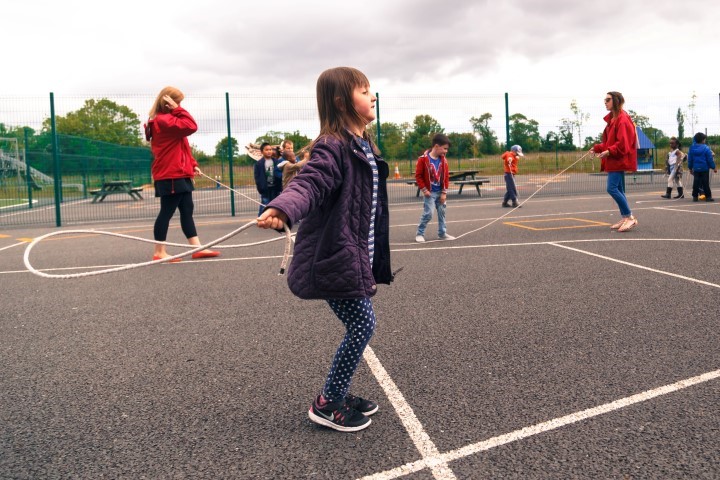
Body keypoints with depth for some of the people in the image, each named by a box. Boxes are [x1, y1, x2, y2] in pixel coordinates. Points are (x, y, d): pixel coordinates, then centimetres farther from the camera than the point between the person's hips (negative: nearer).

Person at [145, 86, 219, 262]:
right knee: (167, 212, -4)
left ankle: (197, 248, 12)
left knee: (187, 210, 9)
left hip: (179, 174, 11)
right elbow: (191, 126, -24)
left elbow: (181, 148, 22)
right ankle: (159, 252, 5)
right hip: (171, 175, -11)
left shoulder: (167, 120, 20)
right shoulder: (163, 120, -14)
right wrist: (178, 109, -13)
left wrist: (192, 164, 13)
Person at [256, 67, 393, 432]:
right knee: (363, 325, -5)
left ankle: (338, 395, 33)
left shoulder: (365, 147, 14)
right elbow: (308, 183, -32)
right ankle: (327, 404, 12)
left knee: (361, 326, 15)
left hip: (355, 255, 10)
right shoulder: (332, 147, -16)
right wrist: (282, 209, -54)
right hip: (333, 256, -10)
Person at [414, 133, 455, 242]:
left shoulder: (443, 160, 1)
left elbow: (446, 177, 4)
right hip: (430, 192, -5)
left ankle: (442, 233, 22)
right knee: (428, 213, -8)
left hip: (440, 192, 5)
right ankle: (419, 233, 7)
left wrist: (444, 192, 0)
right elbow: (418, 175, -9)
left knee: (442, 213, 10)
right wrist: (424, 189, -11)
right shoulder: (423, 159, -13)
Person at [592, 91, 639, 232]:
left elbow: (623, 143, -21)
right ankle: (624, 218, 17)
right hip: (613, 160, 10)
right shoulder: (612, 119, 16)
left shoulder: (622, 119, -13)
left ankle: (630, 217, -6)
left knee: (612, 188, -14)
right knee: (618, 189, 11)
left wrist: (609, 152, -30)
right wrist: (597, 148, 9)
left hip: (619, 159, -10)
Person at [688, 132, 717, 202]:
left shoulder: (692, 148, 2)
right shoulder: (706, 148, -11)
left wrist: (690, 168, 19)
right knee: (705, 183, -1)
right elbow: (710, 159, -8)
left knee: (696, 182, 8)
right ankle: (708, 196, 2)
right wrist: (714, 167, 1)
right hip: (704, 168, -4)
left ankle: (695, 196, 8)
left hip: (696, 169, 4)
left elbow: (690, 159, 9)